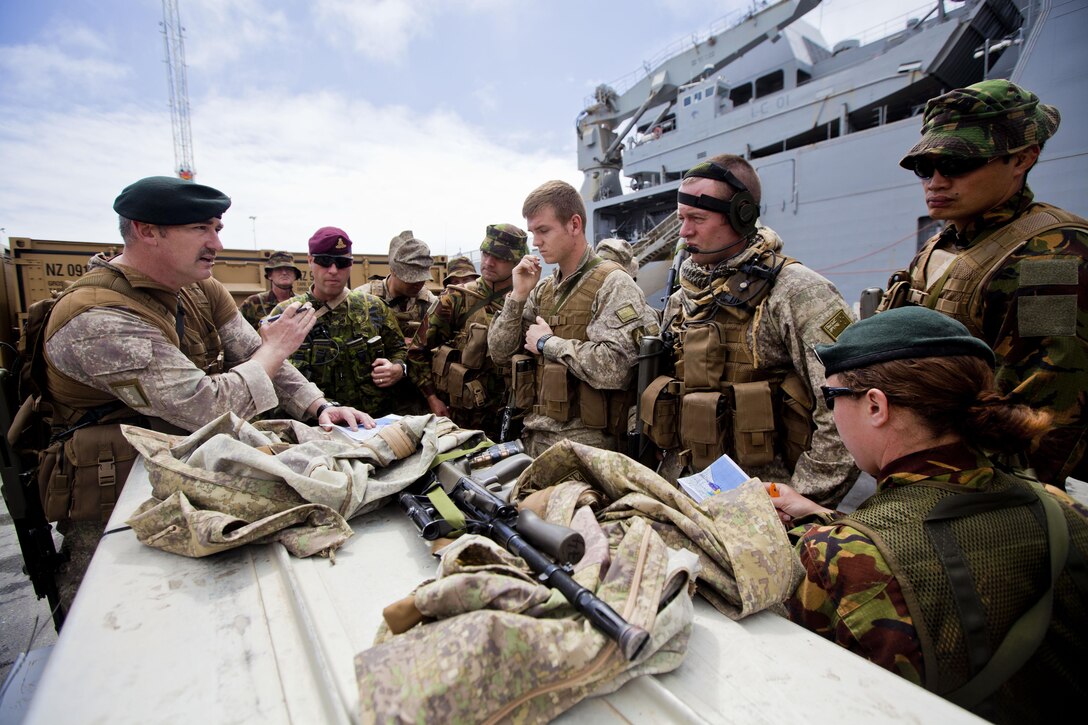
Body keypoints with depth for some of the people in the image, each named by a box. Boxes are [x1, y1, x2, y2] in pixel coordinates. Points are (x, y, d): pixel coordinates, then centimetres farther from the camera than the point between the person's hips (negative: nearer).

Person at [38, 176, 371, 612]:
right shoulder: (96, 318, -24)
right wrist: (276, 346, -16)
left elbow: (257, 359, 2)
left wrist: (320, 407, -14)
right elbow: (205, 408, -30)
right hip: (116, 501, -6)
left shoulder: (202, 291, 2)